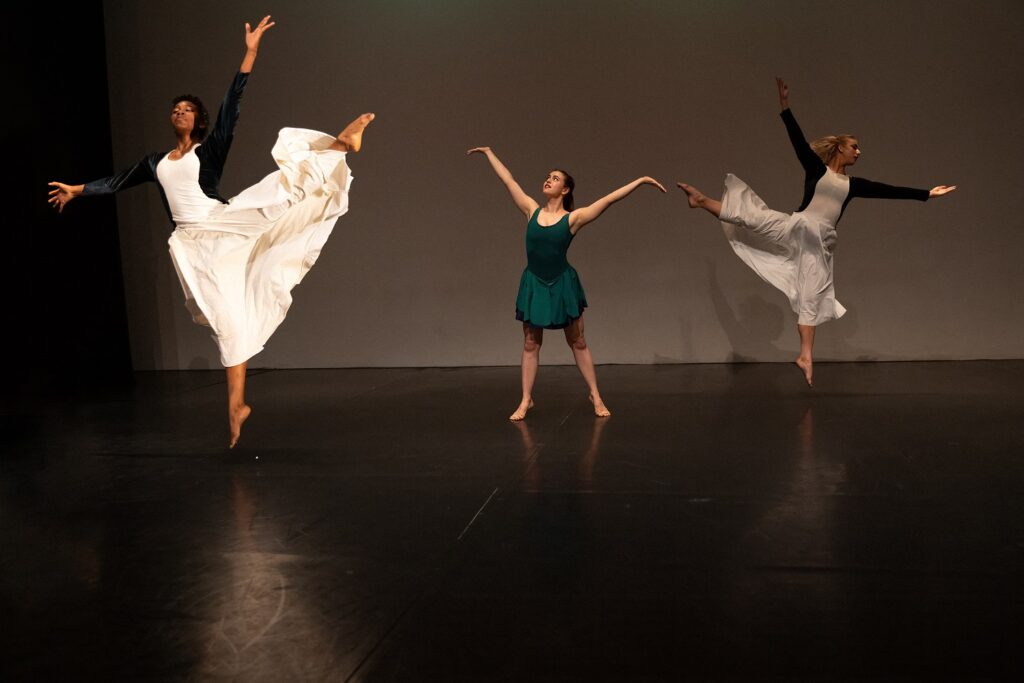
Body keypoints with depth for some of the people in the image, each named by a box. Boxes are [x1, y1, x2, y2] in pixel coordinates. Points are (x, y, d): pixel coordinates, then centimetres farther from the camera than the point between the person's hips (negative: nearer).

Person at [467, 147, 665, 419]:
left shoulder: (573, 218, -6)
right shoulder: (532, 211, 2)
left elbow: (609, 198, -9)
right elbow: (508, 180, 8)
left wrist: (640, 180, -13)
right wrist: (489, 153, 14)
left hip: (562, 284, -2)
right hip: (534, 284, 3)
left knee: (578, 343, 8)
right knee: (530, 344, 8)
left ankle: (596, 397, 18)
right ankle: (526, 400, 16)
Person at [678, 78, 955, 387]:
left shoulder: (854, 184, 17)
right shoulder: (816, 168, 4)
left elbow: (890, 191, 19)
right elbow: (797, 140, -7)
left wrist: (926, 194, 20)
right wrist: (785, 108, -18)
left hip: (820, 242, 4)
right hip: (798, 229, -3)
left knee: (812, 298, 1)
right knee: (752, 217, -21)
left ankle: (805, 356, 2)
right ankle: (703, 200, -8)